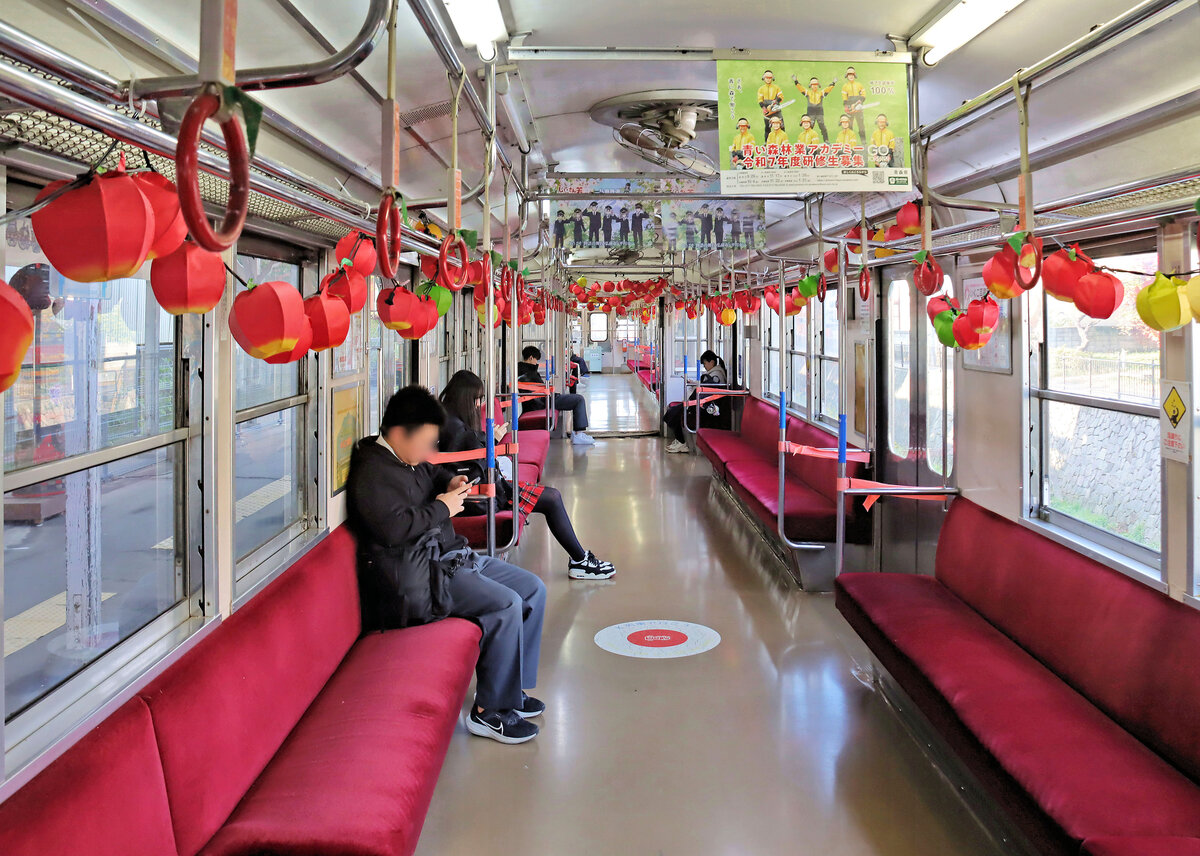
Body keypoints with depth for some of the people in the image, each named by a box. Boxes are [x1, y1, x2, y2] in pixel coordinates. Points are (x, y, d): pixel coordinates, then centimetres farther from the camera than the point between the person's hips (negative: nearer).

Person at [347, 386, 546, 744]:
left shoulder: (410, 459, 14)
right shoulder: (372, 472, -16)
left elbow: (431, 473, 37)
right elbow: (394, 527, -28)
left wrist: (451, 483, 14)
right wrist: (442, 508, -15)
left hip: (451, 555, 11)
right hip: (419, 574, -11)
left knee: (533, 590, 8)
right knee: (506, 605, -24)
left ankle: (510, 688, 15)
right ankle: (491, 711, -12)